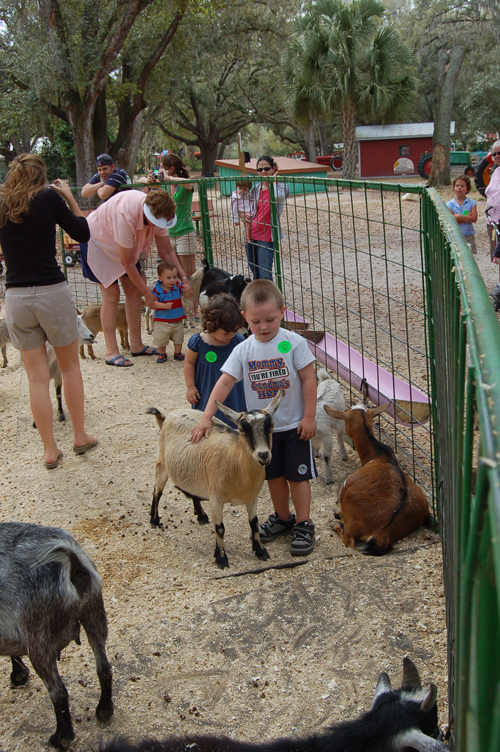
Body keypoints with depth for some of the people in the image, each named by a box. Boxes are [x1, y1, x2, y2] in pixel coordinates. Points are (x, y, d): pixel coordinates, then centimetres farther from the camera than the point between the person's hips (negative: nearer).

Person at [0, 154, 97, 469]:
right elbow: (82, 233, 2)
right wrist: (70, 198, 11)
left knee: (38, 377, 9)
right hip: (53, 293, -3)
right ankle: (80, 436, 25)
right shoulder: (48, 197, -5)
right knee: (70, 366, 16)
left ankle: (50, 450, 14)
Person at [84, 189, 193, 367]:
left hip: (127, 244, 7)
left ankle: (136, 345, 8)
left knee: (133, 290, 1)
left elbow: (166, 252, -9)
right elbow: (127, 262, -32)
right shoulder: (126, 216, -41)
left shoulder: (158, 213, -21)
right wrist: (147, 293, -26)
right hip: (99, 240, -7)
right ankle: (111, 352, -12)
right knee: (111, 293, -13)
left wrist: (183, 278, -21)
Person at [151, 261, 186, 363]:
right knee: (161, 339, 8)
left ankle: (177, 353, 33)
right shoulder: (157, 289, -15)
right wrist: (164, 305, -33)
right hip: (162, 321, -3)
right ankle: (162, 354, 28)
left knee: (178, 338, 15)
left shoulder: (177, 286, -5)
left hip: (177, 320, 3)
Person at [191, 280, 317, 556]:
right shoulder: (243, 350, -5)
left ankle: (303, 525, 17)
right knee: (273, 475, 17)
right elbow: (225, 382, -9)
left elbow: (308, 379, -9)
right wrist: (206, 417, -17)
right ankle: (282, 517, 36)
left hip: (294, 426, -3)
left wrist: (309, 416, -10)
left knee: (298, 476, 5)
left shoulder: (294, 343, -13)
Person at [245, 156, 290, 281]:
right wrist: (248, 215, 3)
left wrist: (273, 181, -15)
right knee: (256, 274, 13)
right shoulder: (256, 188, 11)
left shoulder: (280, 186, -5)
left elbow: (279, 197, -30)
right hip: (251, 234, 6)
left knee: (265, 275, -11)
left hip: (266, 236, -6)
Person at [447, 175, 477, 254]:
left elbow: (474, 218, -11)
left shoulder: (471, 203, 2)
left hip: (469, 236, 1)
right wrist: (467, 217, -12)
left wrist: (458, 216, -17)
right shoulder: (450, 204, 0)